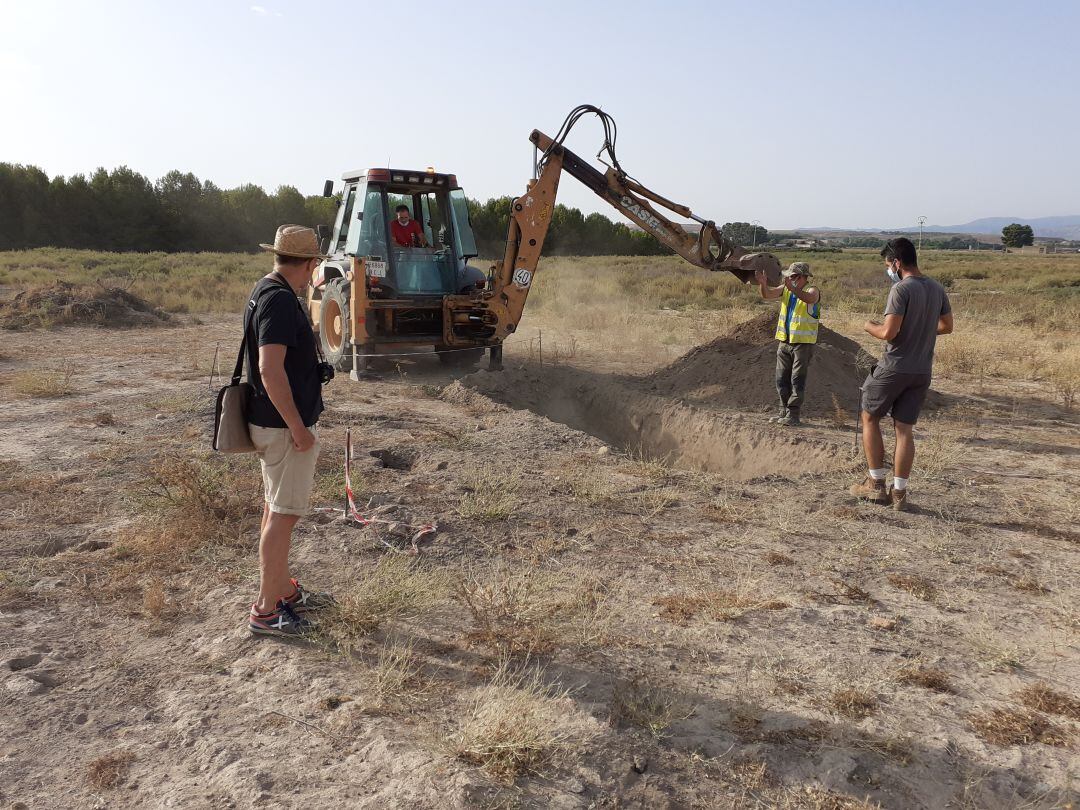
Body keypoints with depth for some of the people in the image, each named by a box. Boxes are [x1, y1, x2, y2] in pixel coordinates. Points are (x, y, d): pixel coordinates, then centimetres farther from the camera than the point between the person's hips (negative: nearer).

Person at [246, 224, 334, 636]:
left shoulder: (265, 290, 12)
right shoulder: (280, 300, -20)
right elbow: (270, 369, -28)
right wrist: (299, 428, -23)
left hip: (274, 422, 10)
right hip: (284, 427, -10)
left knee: (277, 509, 17)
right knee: (284, 514, -2)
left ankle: (285, 591, 31)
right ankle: (266, 610, 8)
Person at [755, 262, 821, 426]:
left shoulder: (812, 291, -8)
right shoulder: (785, 289, 7)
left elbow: (810, 298, -32)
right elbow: (767, 294, -6)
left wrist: (792, 288, -48)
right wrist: (763, 283, -27)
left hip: (803, 343, -6)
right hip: (784, 342, 6)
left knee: (797, 380, -4)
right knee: (782, 380, 10)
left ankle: (793, 416, -2)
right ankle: (784, 412, 20)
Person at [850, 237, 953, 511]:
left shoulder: (901, 289, -17)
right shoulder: (937, 289, 7)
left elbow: (889, 332, -21)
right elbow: (946, 326, 17)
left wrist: (870, 326, -2)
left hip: (894, 368, -6)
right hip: (922, 372, 7)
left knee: (870, 418, 11)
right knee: (905, 429, 9)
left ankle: (877, 484, 12)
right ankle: (899, 493, 11)